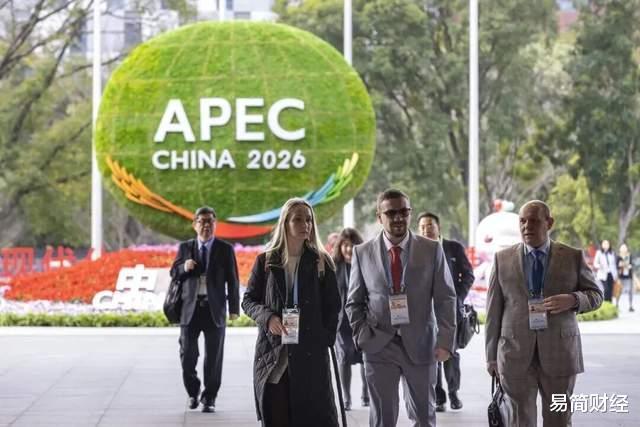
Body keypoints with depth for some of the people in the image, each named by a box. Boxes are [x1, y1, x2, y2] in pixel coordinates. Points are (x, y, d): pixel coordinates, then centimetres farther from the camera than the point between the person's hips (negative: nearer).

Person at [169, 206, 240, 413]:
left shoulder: (225, 249, 2)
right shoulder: (185, 247, 7)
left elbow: (232, 280, 1)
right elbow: (173, 272, 12)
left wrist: (234, 308, -4)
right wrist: (183, 267, -12)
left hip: (214, 308, -1)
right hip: (190, 308, 1)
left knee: (213, 357, 3)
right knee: (187, 354, 3)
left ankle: (209, 398, 14)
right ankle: (193, 392, 24)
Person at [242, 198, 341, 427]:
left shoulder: (321, 262, 5)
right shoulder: (265, 260, 5)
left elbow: (332, 305, 7)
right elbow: (248, 300, 8)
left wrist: (326, 338, -4)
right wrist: (267, 317, -11)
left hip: (312, 351, 0)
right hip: (273, 351, 1)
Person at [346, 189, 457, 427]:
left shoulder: (432, 250, 1)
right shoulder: (362, 253, 4)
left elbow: (445, 299, -1)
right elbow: (354, 303, 9)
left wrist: (445, 341, -10)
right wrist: (362, 337, -4)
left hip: (420, 345, 0)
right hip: (379, 346, 0)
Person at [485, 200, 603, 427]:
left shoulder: (573, 257, 4)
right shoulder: (503, 259, 6)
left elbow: (595, 294, 9)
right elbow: (493, 310, 7)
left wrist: (572, 300, -13)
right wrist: (492, 356, 4)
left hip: (559, 353, 0)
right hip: (515, 355, 0)